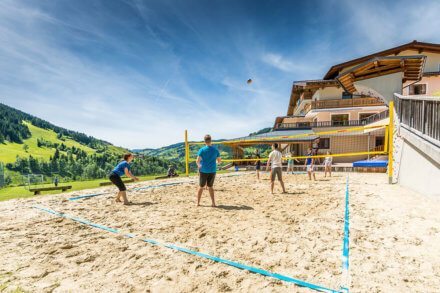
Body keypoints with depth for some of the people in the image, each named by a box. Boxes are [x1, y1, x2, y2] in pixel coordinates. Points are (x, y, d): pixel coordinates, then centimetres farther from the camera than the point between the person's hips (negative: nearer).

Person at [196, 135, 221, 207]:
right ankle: (213, 203, 11)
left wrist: (199, 165, 9)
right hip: (212, 171, 2)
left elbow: (197, 161, -12)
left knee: (201, 187, 12)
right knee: (210, 187, 14)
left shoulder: (202, 150, -7)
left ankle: (198, 203, 19)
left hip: (203, 170, -1)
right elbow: (219, 161, 5)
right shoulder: (215, 150, 0)